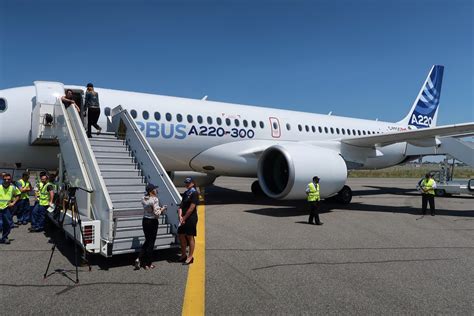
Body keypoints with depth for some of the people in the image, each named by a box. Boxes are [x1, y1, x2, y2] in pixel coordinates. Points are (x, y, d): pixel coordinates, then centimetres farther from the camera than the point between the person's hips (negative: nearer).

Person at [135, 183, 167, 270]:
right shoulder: (155, 199, -19)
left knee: (147, 241, 21)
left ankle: (139, 259, 9)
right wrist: (162, 209, -4)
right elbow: (156, 213, -21)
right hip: (152, 222, -7)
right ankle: (148, 264, 14)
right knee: (151, 242, 6)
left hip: (145, 221, 7)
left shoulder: (144, 199, 3)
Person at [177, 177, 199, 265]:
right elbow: (181, 206, 8)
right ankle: (183, 255, 27)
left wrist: (184, 218, -11)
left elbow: (191, 208, -16)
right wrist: (180, 216, -7)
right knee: (181, 235, 13)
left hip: (191, 219, -8)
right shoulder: (185, 193, 14)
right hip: (183, 219, 8)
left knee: (190, 237, 0)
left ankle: (190, 257, 11)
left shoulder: (194, 193, -11)